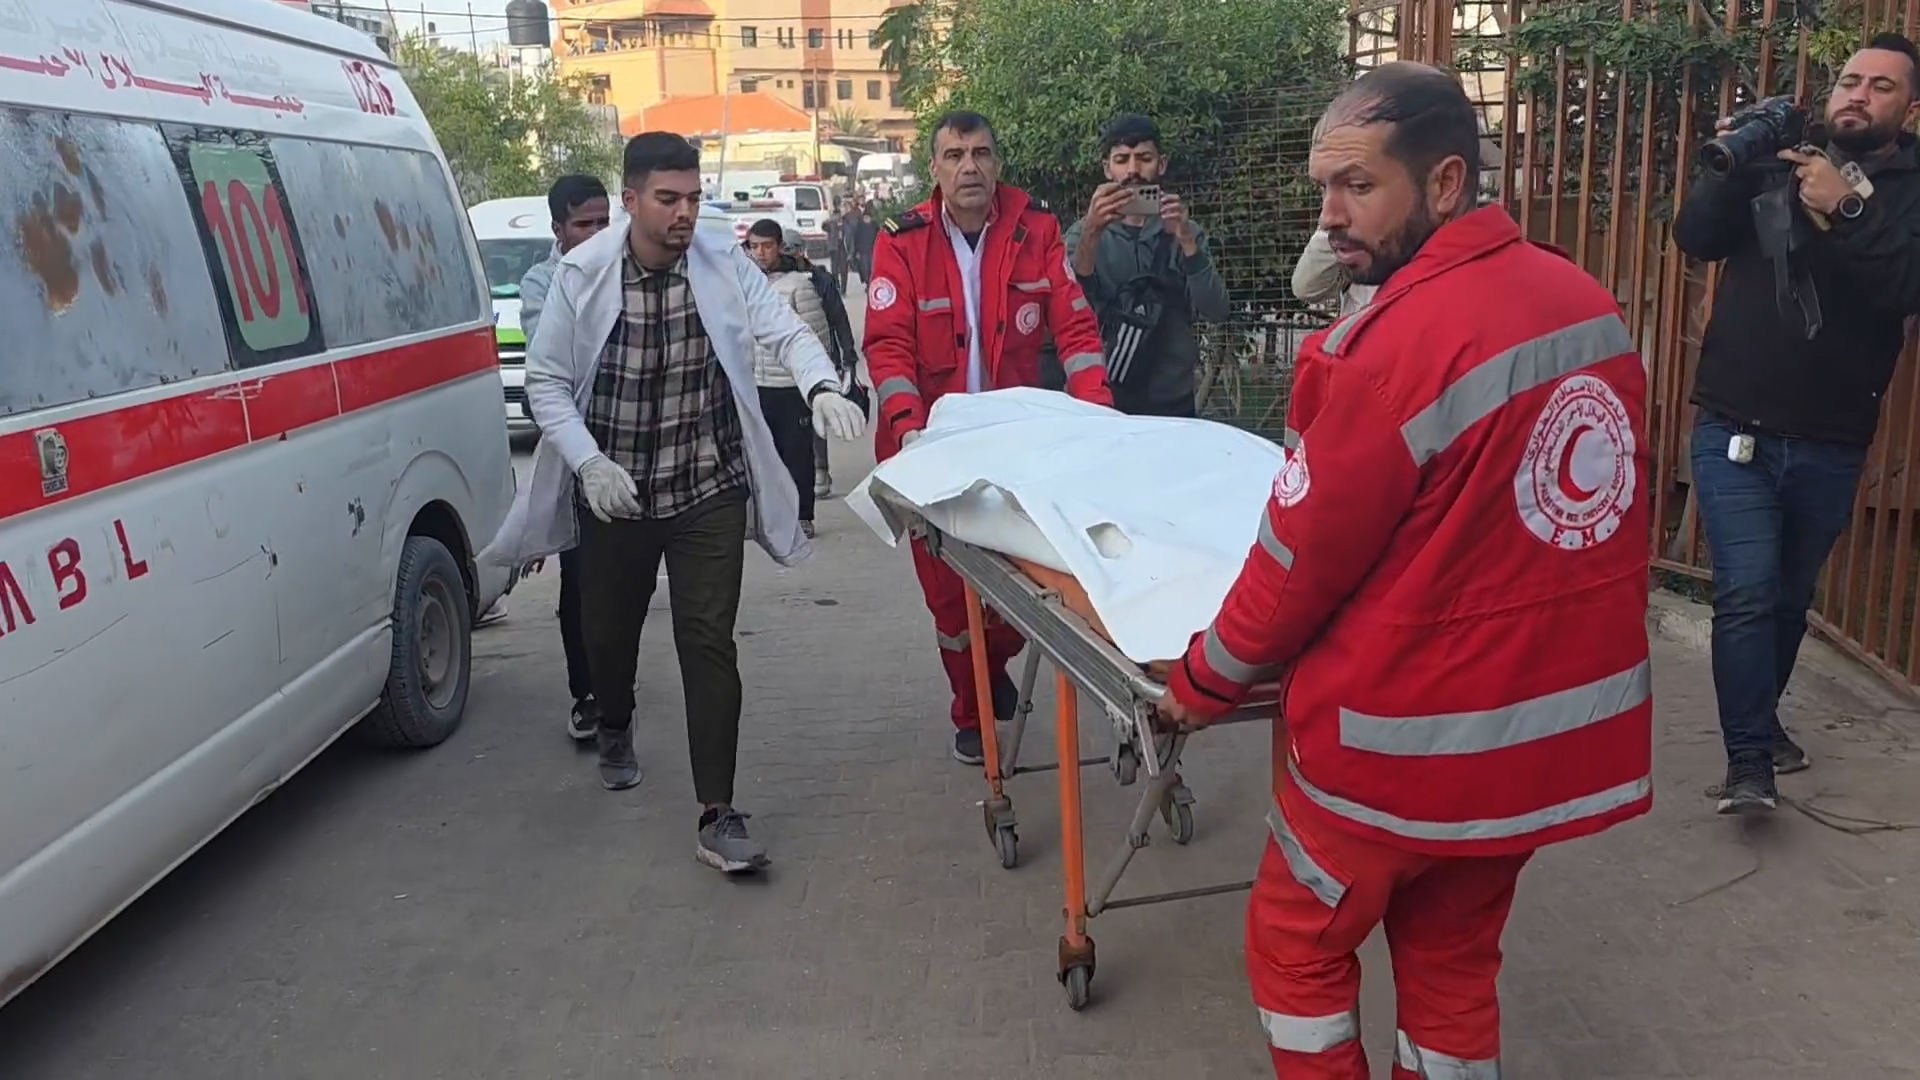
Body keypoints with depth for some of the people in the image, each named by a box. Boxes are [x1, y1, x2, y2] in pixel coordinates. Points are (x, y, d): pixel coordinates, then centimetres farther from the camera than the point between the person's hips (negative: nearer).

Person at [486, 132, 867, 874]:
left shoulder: (725, 264, -6)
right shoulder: (581, 274, -8)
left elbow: (785, 330, -14)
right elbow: (546, 379, -3)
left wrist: (821, 387, -36)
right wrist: (588, 461, -16)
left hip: (709, 489, -1)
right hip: (612, 492, 1)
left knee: (709, 642, -7)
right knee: (609, 628, 18)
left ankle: (717, 817, -1)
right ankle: (615, 730, 53)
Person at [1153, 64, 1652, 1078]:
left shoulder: (1389, 347, -23)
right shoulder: (1591, 306, 0)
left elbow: (1301, 562, -14)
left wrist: (1200, 683, 1)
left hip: (1406, 736, -7)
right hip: (1565, 719, 7)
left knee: (1296, 945, 16)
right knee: (1453, 958, 23)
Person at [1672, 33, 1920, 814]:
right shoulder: (1777, 168, 7)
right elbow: (1695, 237, -5)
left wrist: (1844, 213, -26)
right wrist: (1734, 167, -19)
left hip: (1829, 448, 1)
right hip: (1735, 431, -1)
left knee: (1791, 597, 16)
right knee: (1747, 593, -11)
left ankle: (1761, 720, 37)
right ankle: (1749, 762, -5)